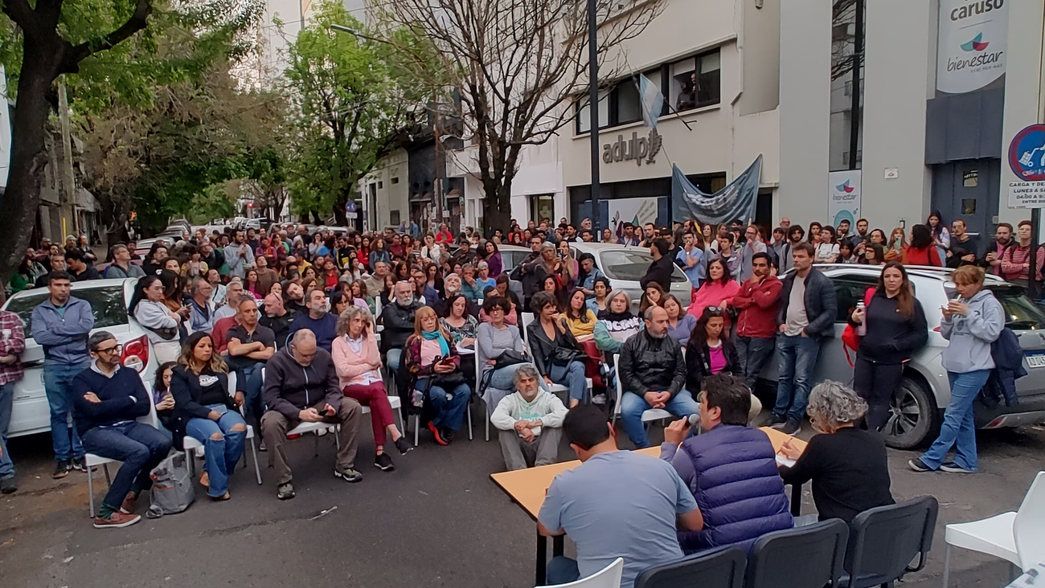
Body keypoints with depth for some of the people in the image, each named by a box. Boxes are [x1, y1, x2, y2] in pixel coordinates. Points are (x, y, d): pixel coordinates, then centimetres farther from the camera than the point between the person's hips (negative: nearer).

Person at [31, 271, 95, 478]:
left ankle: (79, 456, 10)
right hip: (54, 367, 1)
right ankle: (62, 458, 11)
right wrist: (73, 333, -9)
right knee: (58, 413, 4)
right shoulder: (39, 311, 10)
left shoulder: (81, 305, 8)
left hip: (81, 364, -1)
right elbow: (39, 336, -6)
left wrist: (56, 329, -7)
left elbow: (87, 325, -12)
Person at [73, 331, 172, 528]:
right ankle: (106, 512, -20)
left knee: (162, 443, -26)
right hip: (97, 431, -4)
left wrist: (107, 406, -7)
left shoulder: (130, 374, 14)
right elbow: (94, 411, -15)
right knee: (139, 452, -31)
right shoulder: (82, 379, 3)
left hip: (128, 426, 4)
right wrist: (129, 400, -7)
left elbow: (144, 406, 1)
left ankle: (133, 491, -4)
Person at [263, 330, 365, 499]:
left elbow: (333, 387, -2)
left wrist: (332, 405, -26)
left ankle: (343, 466, -9)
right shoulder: (277, 362, -16)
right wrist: (299, 413, -36)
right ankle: (284, 479, -21)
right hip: (288, 410, -3)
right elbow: (271, 398, -21)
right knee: (270, 422, -36)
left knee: (354, 408, -19)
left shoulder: (324, 356, -6)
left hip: (319, 404, 3)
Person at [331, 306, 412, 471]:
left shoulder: (367, 340, 16)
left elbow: (374, 361, -4)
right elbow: (343, 370, -9)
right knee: (377, 392, -36)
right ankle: (396, 436, -43)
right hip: (351, 386, -3)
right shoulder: (338, 342, 5)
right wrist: (368, 366, -1)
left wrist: (371, 334, -2)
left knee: (376, 401, -34)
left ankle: (380, 451, -40)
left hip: (373, 382, 3)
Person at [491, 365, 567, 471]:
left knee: (555, 426, -23)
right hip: (519, 447, 1)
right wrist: (519, 427, -36)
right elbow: (495, 417, -20)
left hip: (541, 446, 0)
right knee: (504, 430, -23)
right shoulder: (510, 400, 2)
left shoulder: (548, 398, 0)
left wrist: (535, 423, -31)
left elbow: (564, 415, -23)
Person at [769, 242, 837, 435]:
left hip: (807, 337, -6)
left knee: (801, 380, -5)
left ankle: (794, 420, -1)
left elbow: (831, 311, -10)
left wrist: (809, 330, -14)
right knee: (783, 378, 11)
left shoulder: (822, 282, -8)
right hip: (786, 335, 7)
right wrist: (780, 322, 6)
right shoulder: (788, 280, 12)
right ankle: (779, 415, 18)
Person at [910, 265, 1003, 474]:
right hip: (955, 365, 7)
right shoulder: (958, 302, 15)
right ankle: (967, 461, 18)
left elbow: (991, 333, -14)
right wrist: (947, 318, -3)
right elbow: (947, 334, 16)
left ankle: (931, 459, -4)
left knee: (953, 415, -7)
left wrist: (968, 314, -17)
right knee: (964, 416, 11)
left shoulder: (990, 304, -4)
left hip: (974, 368, -7)